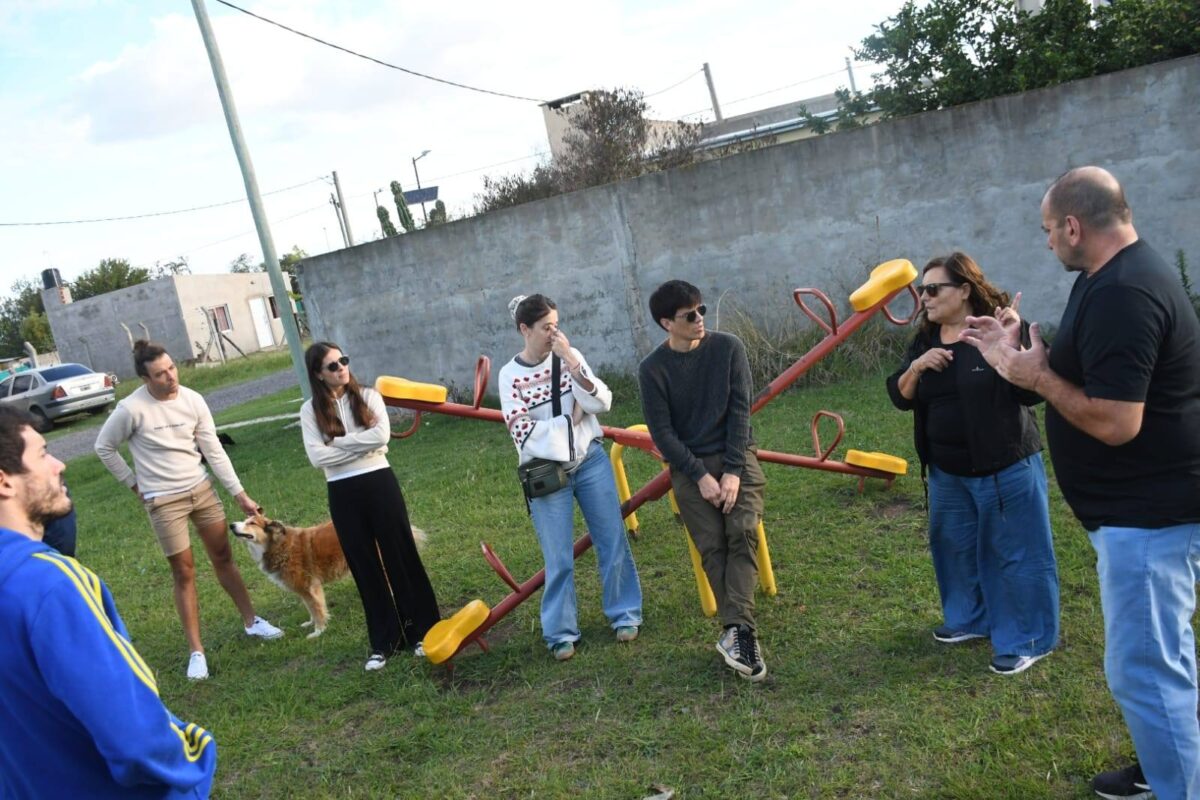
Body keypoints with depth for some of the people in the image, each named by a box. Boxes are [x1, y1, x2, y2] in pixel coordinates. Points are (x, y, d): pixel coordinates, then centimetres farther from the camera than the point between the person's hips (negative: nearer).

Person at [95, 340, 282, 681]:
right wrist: (135, 484, -1)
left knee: (224, 558, 14)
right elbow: (104, 448, -3)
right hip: (163, 501, -3)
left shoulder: (193, 400, -7)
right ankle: (196, 651, 14)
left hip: (202, 489, 4)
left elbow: (214, 451, -2)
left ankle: (251, 621, 29)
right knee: (184, 573, 3)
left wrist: (240, 494, -2)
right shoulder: (131, 409, -18)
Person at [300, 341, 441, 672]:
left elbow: (381, 436, -15)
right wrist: (362, 444, -12)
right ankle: (384, 642, 20)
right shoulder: (310, 410, 1)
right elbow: (317, 457, -10)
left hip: (379, 483, -1)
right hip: (343, 494, 1)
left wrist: (339, 442, -12)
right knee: (365, 568, 9)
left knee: (401, 557, 4)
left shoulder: (368, 396, 1)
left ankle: (422, 631, 18)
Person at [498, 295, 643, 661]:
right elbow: (521, 430, -12)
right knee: (558, 559, 2)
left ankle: (624, 614, 26)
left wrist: (571, 362, -17)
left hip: (591, 461, 2)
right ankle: (561, 633, 17)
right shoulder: (510, 375, -5)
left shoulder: (570, 357, 0)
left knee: (613, 542, 9)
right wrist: (569, 420, -8)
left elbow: (602, 403, -9)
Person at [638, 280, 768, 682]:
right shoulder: (653, 368, -5)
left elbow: (739, 410, -5)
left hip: (736, 456, 1)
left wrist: (733, 471, -13)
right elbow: (662, 431, -6)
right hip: (689, 466, 0)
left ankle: (736, 631, -23)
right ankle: (742, 632, -9)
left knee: (743, 532, -19)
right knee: (713, 546, -11)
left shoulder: (728, 347, -2)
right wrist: (700, 475, -14)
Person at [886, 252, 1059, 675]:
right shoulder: (924, 341, 6)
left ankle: (1027, 640, 16)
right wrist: (916, 368, -16)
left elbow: (1033, 391, -21)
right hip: (947, 472, 7)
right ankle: (970, 619, 37)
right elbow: (900, 398, 2)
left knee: (1016, 552, 2)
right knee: (955, 547, 18)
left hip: (1007, 467, -7)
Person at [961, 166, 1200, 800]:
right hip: (1145, 504, 11)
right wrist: (1022, 357, 8)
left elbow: (1115, 422, -29)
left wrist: (1036, 376, -18)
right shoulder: (1118, 276, 9)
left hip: (1149, 512, -11)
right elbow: (1090, 375, 16)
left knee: (1141, 668, -1)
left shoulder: (1121, 295, -26)